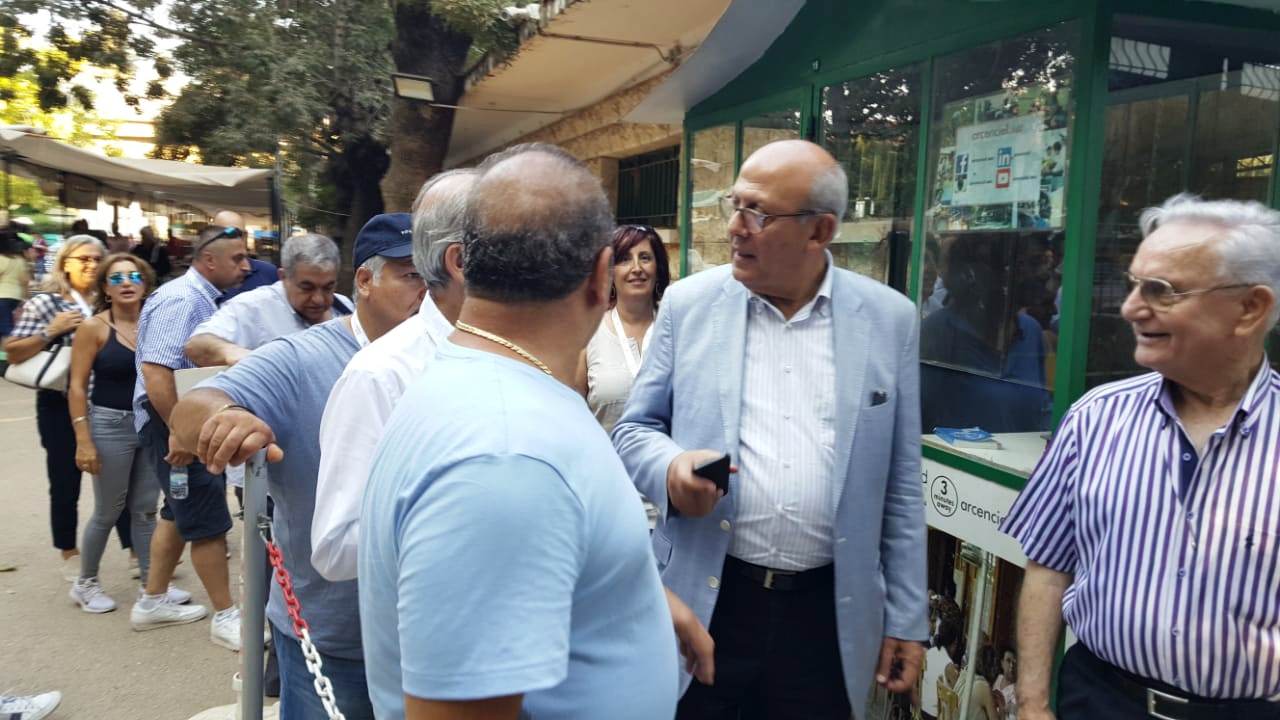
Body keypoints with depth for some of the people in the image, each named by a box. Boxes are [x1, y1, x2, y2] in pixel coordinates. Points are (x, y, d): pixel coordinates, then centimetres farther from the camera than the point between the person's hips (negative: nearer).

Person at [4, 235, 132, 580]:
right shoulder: (44, 302, -3)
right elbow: (13, 353, -6)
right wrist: (51, 331, -18)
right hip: (61, 406, -2)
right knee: (66, 485, 8)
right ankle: (70, 555, 25)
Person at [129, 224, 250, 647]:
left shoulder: (201, 299, 10)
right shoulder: (182, 300, -21)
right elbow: (156, 372, -29)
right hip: (172, 422, -10)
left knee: (180, 512, 20)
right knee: (208, 520, -4)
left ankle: (153, 603, 34)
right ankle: (226, 618, 7)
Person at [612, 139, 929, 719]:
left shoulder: (888, 319, -1)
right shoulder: (687, 303, -2)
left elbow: (899, 485, 3)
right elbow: (635, 428, 4)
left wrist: (906, 616, 4)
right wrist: (670, 467, -19)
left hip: (829, 611, 1)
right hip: (701, 601, 0)